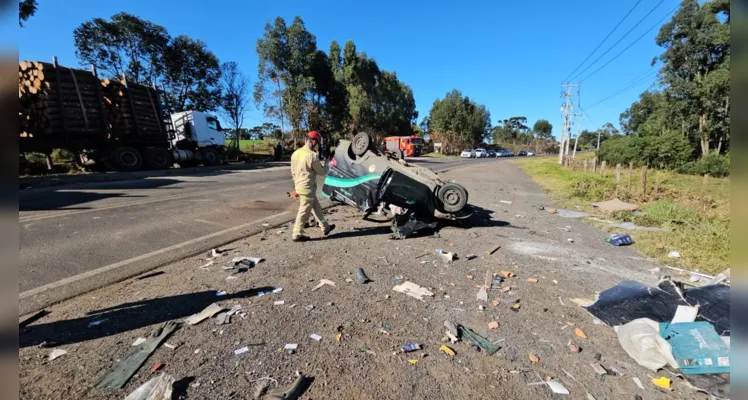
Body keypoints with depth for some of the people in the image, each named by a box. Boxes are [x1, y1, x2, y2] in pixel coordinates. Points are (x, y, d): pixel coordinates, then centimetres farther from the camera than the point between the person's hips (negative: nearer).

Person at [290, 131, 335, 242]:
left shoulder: (295, 153, 6)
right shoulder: (312, 155, -20)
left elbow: (293, 172, 13)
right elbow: (322, 172, -10)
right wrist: (327, 166, 11)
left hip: (299, 186, 9)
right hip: (307, 188, -9)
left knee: (316, 207, 19)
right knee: (304, 212, 3)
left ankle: (325, 227, 31)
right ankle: (297, 235, 14)